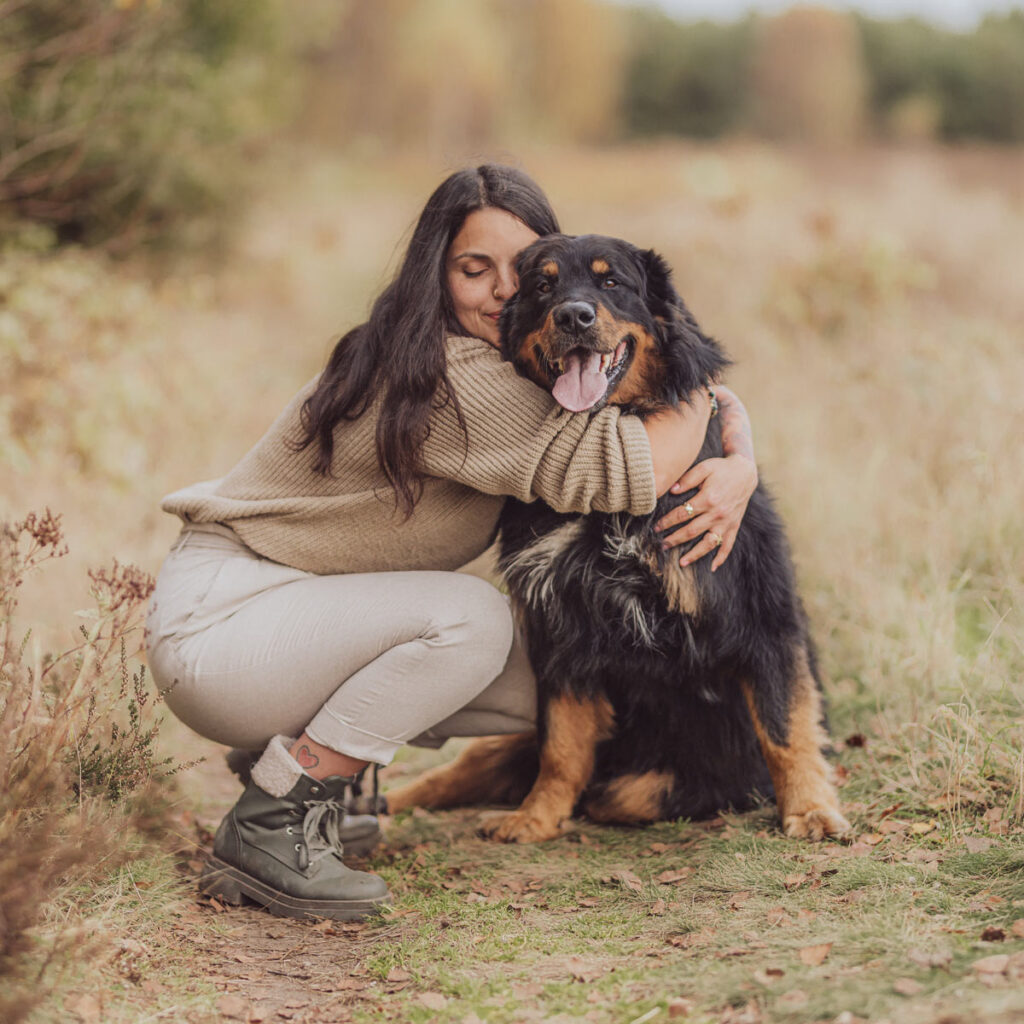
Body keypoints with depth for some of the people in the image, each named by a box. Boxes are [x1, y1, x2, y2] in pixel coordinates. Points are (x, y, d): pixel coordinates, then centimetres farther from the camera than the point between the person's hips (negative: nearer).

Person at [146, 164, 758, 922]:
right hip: (215, 623, -9)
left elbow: (717, 405, 9)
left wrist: (740, 469, -13)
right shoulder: (452, 380, -24)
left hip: (294, 611, 9)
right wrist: (703, 392, -13)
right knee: (469, 618, -28)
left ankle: (301, 754, 10)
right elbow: (631, 473, -31)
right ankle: (267, 827, -17)